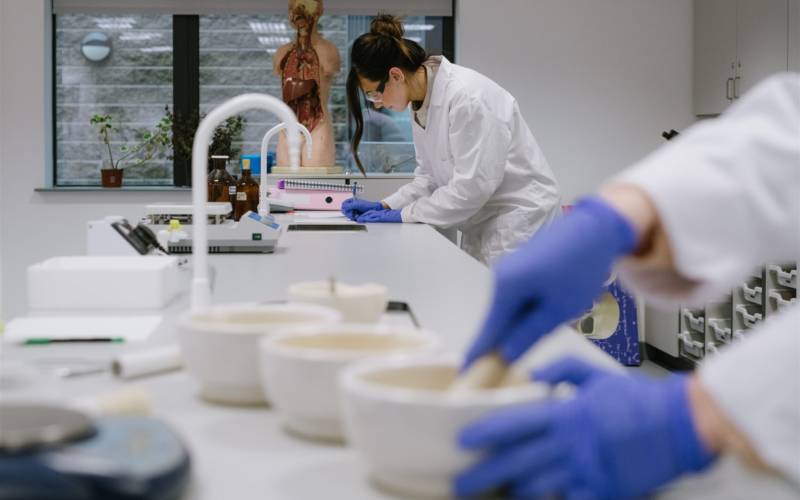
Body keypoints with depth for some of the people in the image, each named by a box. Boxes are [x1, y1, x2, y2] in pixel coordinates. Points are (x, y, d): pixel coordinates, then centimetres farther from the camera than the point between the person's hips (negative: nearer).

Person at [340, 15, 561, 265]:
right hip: (483, 224, 8)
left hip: (519, 220, -8)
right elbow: (430, 176, 10)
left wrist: (405, 214, -17)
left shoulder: (467, 96, -23)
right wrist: (385, 206, -4)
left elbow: (472, 185, -24)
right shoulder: (424, 102, 4)